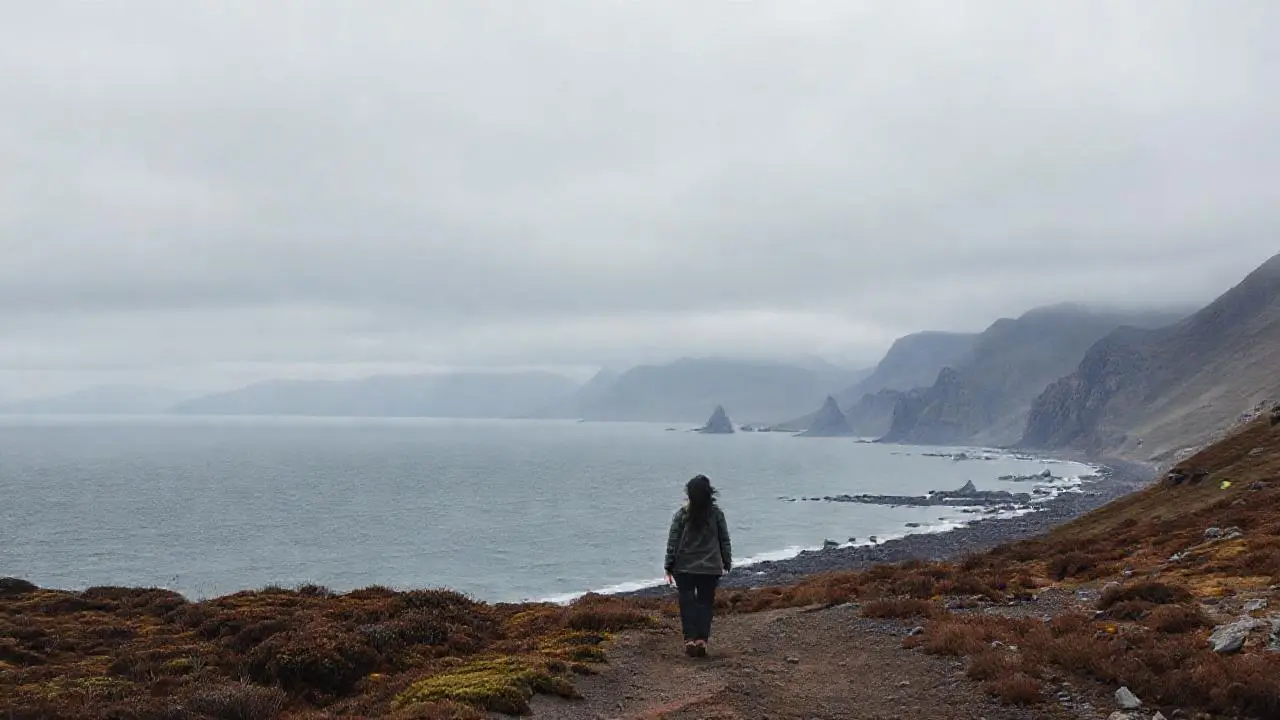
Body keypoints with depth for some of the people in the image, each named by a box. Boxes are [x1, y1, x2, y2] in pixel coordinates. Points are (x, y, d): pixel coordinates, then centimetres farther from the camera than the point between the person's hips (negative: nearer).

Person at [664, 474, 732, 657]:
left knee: (687, 603, 7)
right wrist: (727, 563, 15)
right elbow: (725, 541, 3)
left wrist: (669, 567, 2)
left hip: (684, 568, -1)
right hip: (711, 568, 1)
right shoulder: (717, 514, -4)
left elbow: (673, 542, -6)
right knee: (706, 603, 9)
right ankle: (702, 639, 0)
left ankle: (690, 639, -2)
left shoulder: (682, 515, -9)